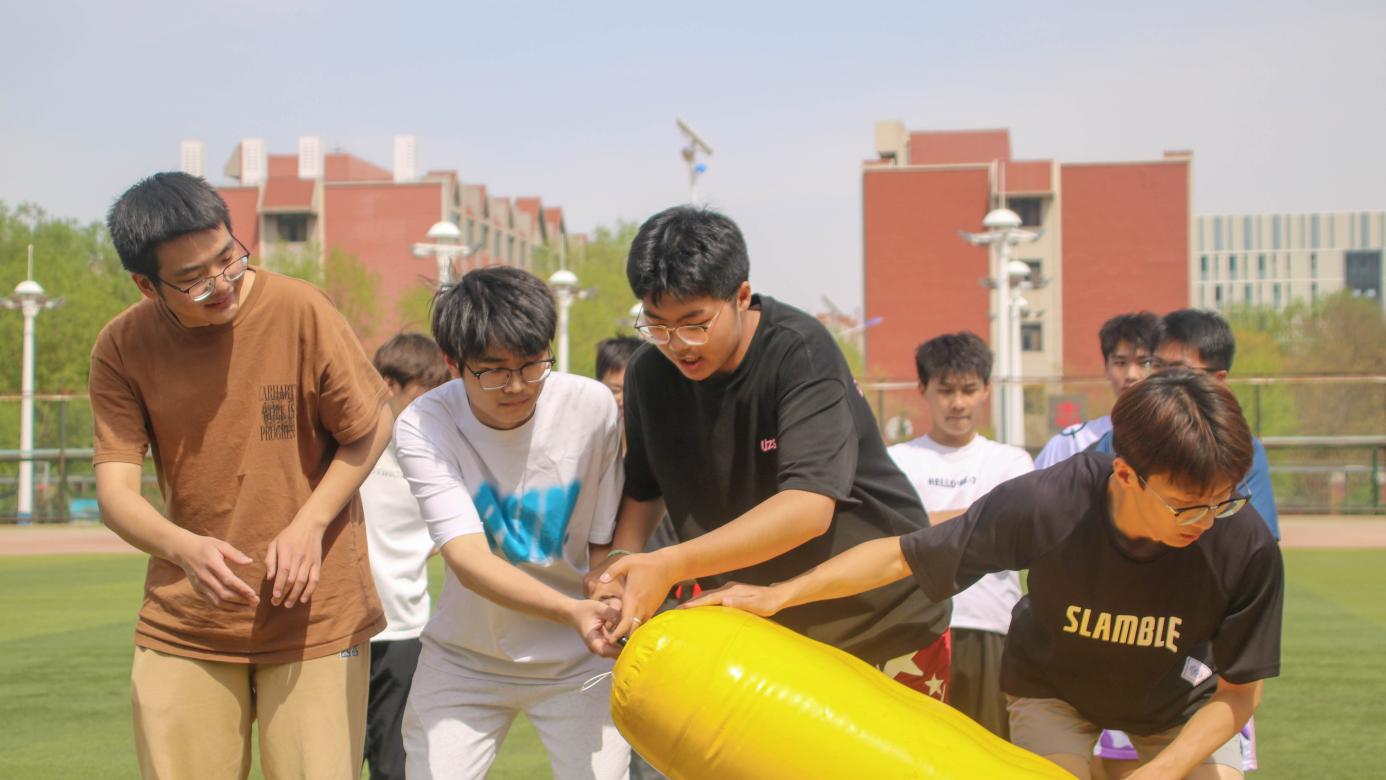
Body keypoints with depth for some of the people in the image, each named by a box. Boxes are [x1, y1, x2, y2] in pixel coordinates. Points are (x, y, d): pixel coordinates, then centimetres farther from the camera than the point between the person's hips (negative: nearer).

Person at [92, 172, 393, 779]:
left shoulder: (300, 311, -12)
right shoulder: (122, 347, -5)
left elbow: (371, 428, 0)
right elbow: (115, 491, -9)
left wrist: (308, 525, -13)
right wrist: (186, 548, -29)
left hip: (313, 614, -2)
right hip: (182, 624, 2)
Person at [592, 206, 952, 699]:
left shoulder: (800, 352, -24)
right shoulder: (649, 375, -5)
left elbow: (808, 508, -34)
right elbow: (643, 487, 11)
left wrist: (668, 566, -40)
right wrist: (623, 558, -12)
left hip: (884, 620, -4)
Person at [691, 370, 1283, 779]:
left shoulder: (1247, 547, -32)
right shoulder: (1046, 505, -36)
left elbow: (1239, 689, -18)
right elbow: (902, 555, -26)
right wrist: (779, 595, -29)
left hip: (1176, 699, 2)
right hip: (1054, 687, -1)